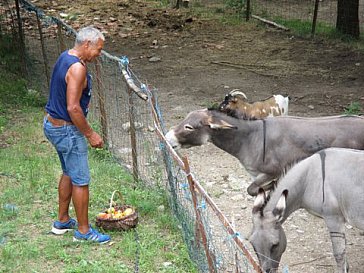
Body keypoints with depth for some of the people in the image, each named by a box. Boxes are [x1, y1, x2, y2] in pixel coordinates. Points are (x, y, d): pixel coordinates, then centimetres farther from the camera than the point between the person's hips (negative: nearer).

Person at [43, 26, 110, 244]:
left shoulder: (65, 57, 7)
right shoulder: (77, 67, -24)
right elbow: (73, 108, -27)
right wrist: (90, 134, -19)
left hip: (53, 124, 10)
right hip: (66, 130, -10)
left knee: (69, 173, 23)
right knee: (81, 180, 0)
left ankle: (62, 221, 34)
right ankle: (83, 230, 11)